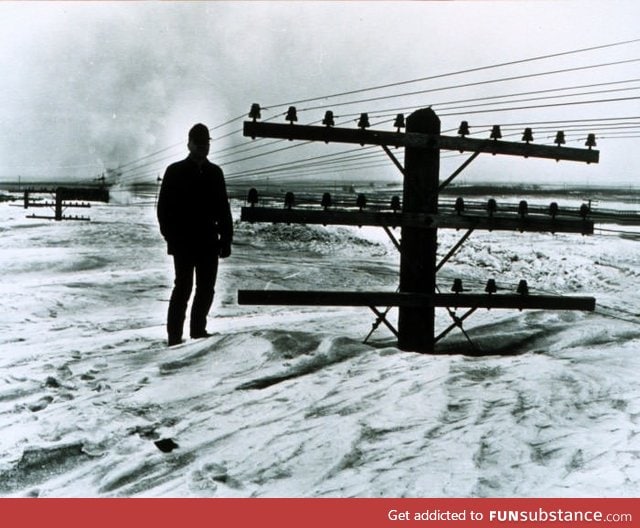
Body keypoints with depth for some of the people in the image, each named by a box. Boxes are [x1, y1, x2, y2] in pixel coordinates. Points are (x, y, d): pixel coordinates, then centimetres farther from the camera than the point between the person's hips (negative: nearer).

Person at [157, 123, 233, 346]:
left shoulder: (214, 172, 12)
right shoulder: (175, 171, 1)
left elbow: (223, 209, 13)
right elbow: (164, 208, -1)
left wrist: (226, 238, 7)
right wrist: (171, 237, -8)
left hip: (208, 242, 4)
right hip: (183, 242, -4)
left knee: (206, 289, 7)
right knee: (183, 287, -5)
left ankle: (198, 330, 20)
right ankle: (175, 335, 1)